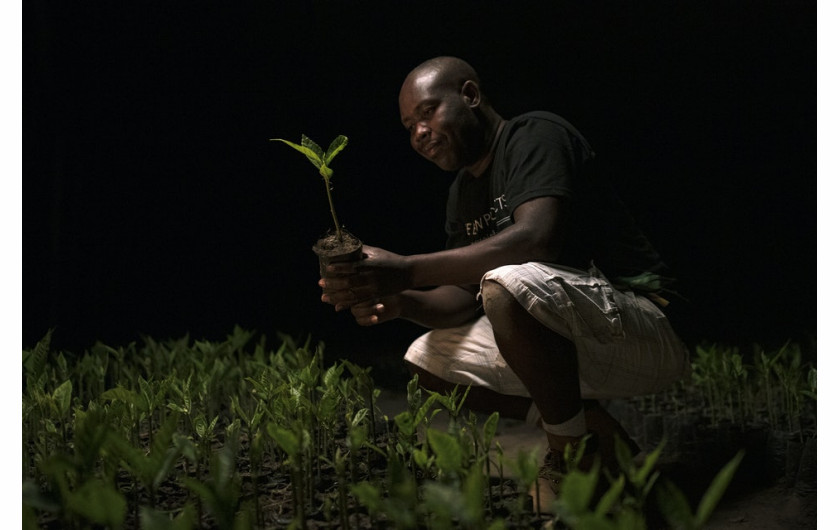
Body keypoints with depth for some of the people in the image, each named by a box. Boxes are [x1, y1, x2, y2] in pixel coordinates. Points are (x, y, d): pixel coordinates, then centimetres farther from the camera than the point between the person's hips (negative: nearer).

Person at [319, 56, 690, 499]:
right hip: (569, 348, 9)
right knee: (427, 362, 6)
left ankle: (572, 452, -14)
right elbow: (466, 295, 8)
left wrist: (406, 271, -35)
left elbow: (537, 238, -31)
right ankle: (590, 426, 2)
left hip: (646, 332, -9)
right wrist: (400, 302, -14)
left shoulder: (536, 135, -12)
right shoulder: (463, 192, 14)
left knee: (511, 285, -35)